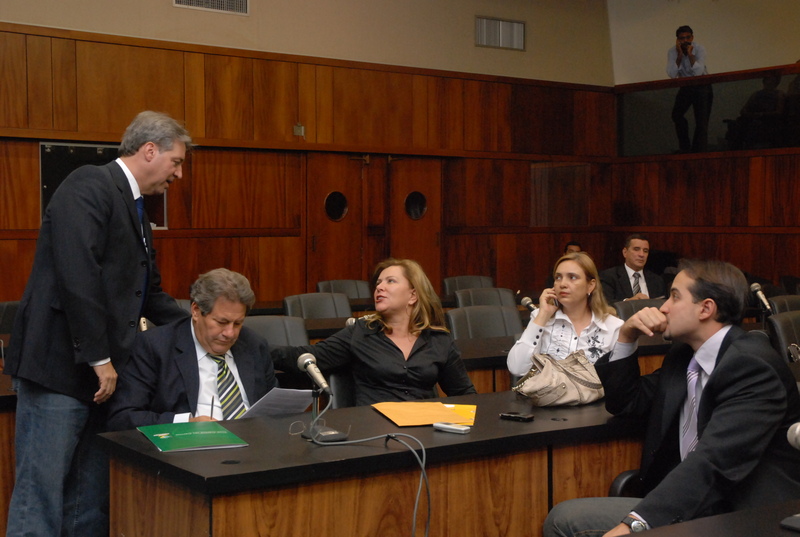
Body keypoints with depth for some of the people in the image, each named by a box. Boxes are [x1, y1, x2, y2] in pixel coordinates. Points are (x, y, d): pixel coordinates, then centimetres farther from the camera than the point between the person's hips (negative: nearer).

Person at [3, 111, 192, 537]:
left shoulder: (132, 210, 19)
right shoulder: (89, 187, -11)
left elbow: (149, 295, 26)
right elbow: (77, 275, -21)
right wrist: (99, 358, -20)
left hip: (101, 374, 10)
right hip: (60, 369, -10)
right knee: (40, 498, -5)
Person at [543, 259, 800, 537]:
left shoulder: (753, 365, -17)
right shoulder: (683, 355, 10)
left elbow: (713, 462, -30)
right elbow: (625, 402, 21)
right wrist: (626, 337, 5)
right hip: (688, 504, 8)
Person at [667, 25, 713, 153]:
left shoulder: (699, 49, -17)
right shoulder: (672, 51, -11)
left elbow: (698, 72, -29)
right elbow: (672, 74, -24)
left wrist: (690, 53, -31)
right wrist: (680, 55, -28)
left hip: (702, 86, -2)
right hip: (685, 86, 2)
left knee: (701, 120, -10)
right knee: (676, 115, -16)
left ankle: (699, 150, 0)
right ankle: (684, 146, 0)